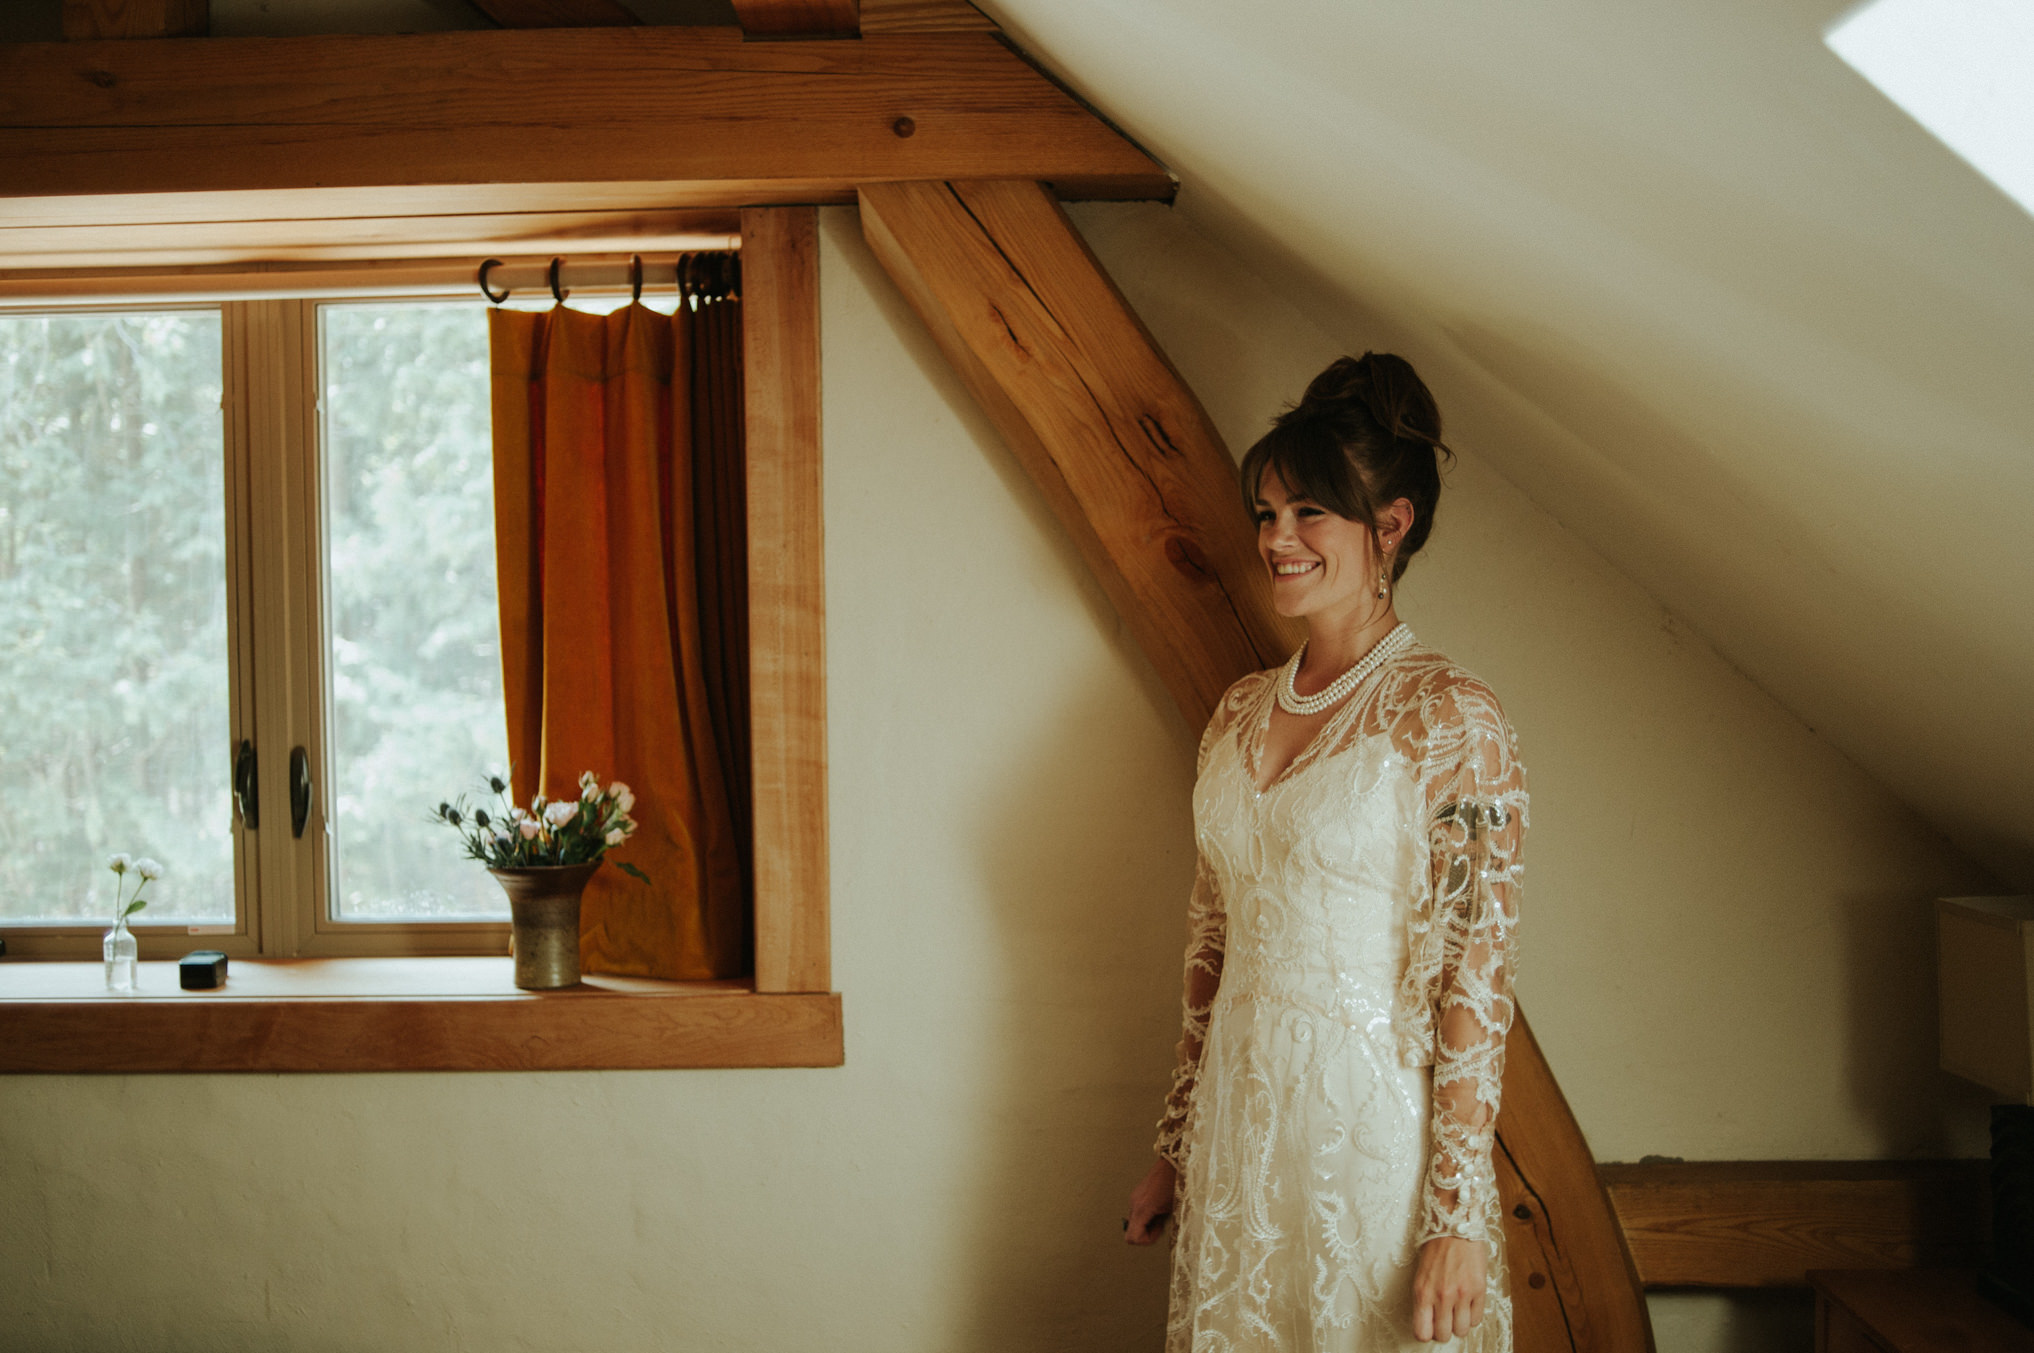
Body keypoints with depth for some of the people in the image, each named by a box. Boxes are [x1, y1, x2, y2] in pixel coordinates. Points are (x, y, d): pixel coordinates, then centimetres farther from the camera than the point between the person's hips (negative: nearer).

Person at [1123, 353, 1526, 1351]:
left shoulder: (1449, 718, -12)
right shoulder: (1242, 714, 7)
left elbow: (1476, 980, -15)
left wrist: (1457, 1221, -17)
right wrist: (1176, 1146, 13)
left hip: (1375, 1121, -6)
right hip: (1238, 1119, 6)